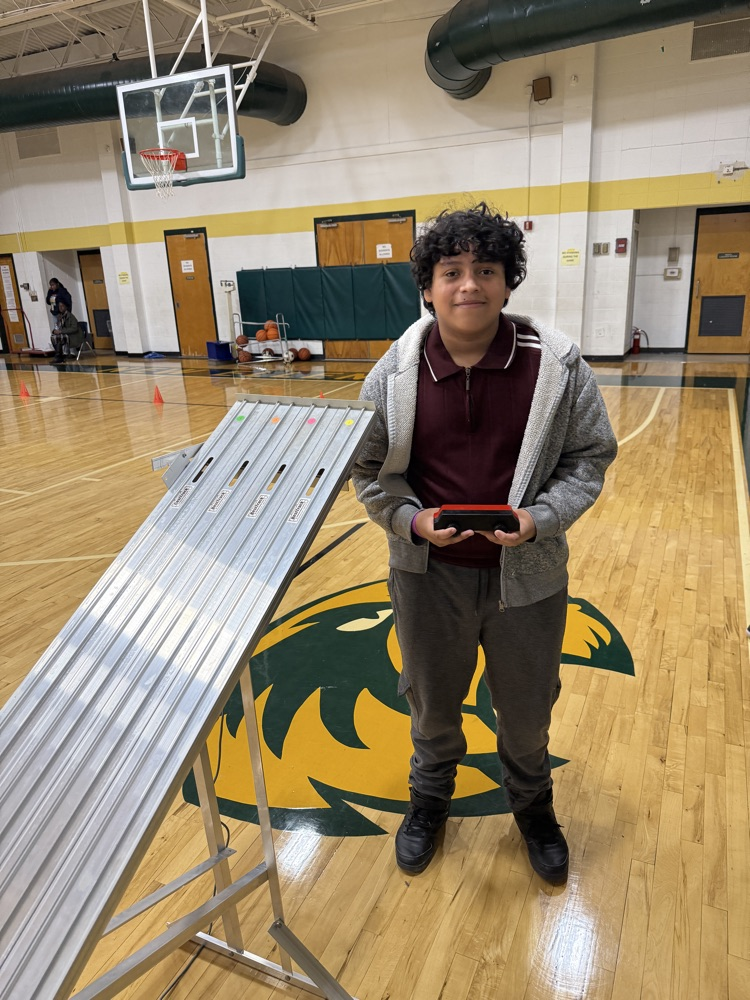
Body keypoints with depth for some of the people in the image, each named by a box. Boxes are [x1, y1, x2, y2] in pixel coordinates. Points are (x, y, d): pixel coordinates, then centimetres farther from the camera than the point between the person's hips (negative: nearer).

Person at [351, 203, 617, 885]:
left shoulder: (558, 363, -10)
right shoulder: (395, 373, -8)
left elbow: (590, 457, -3)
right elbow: (369, 468, 1)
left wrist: (539, 519, -18)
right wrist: (412, 519, -16)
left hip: (528, 573, 0)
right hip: (429, 574, 1)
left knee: (527, 710, 22)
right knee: (433, 704, 22)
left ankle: (533, 804, 54)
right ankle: (430, 796, 54)